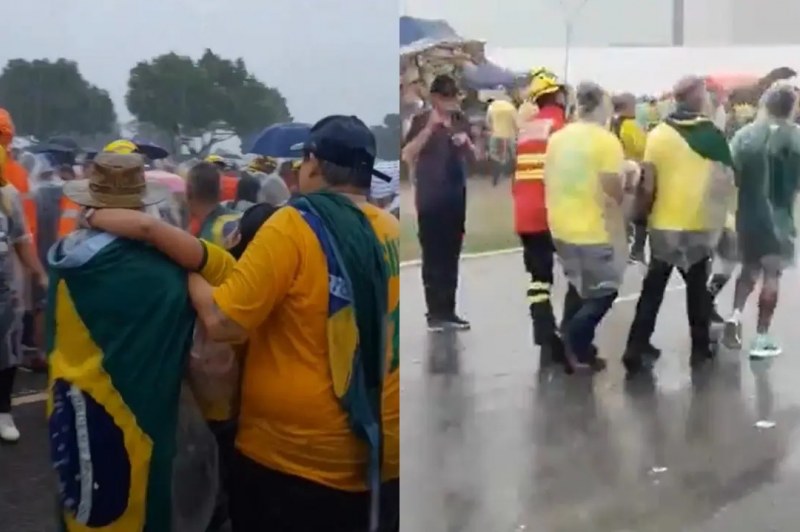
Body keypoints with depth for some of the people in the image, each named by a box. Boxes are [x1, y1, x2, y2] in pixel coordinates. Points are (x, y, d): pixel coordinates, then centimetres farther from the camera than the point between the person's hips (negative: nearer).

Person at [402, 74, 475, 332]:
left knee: (451, 256, 7)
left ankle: (448, 311, 13)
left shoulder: (461, 120, 11)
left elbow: (473, 157, 15)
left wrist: (466, 142, -6)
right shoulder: (421, 121, -2)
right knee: (432, 256, -4)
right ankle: (434, 313, -1)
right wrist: (429, 128, -22)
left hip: (456, 197, 5)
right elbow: (407, 155, -14)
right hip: (430, 199, -5)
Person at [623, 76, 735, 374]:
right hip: (700, 225, -1)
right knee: (697, 287, 15)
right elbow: (727, 181, -5)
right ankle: (700, 348, 22)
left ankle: (637, 348, 5)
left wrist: (644, 213, 8)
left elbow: (648, 184, -5)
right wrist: (719, 216, 10)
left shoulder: (657, 134, -4)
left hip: (663, 224, 1)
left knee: (653, 288, 9)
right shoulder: (712, 135, -8)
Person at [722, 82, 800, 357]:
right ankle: (762, 338, 10)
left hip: (747, 213, 3)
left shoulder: (744, 134, 0)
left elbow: (731, 175, -1)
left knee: (750, 266, 22)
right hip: (777, 215, -3)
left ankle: (735, 315, 3)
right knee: (772, 274, 7)